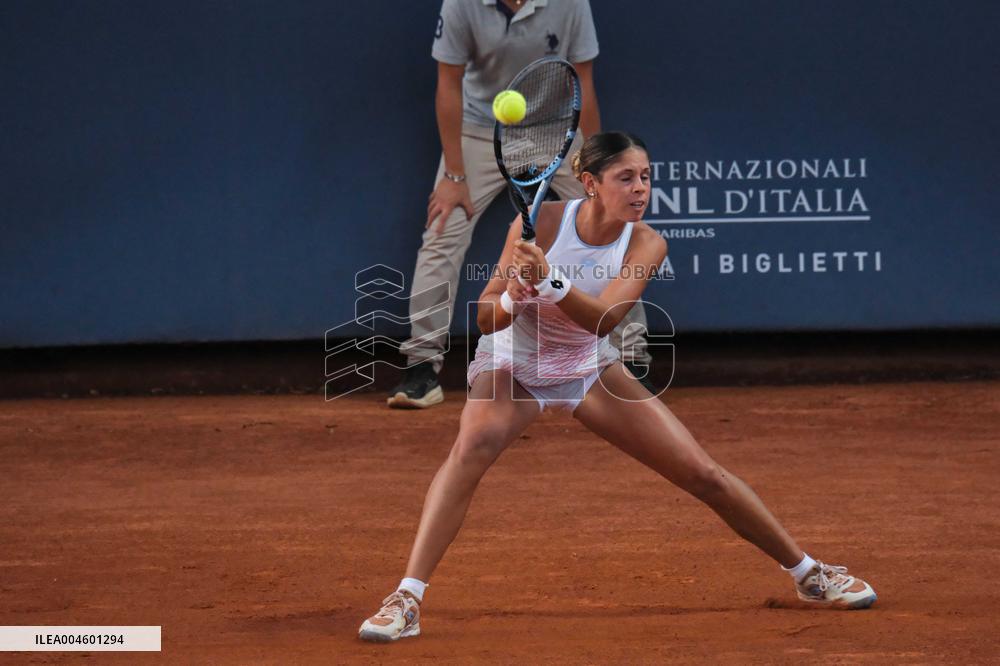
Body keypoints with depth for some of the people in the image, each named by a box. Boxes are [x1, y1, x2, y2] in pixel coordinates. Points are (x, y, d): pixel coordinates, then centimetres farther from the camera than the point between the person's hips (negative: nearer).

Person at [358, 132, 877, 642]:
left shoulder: (646, 245, -19)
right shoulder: (541, 222, -24)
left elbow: (602, 319, -35)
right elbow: (486, 318, -24)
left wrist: (549, 281, -52)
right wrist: (512, 296, -46)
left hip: (590, 370, 3)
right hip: (513, 365, -3)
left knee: (703, 474, -1)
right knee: (472, 445, -35)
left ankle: (808, 573, 20)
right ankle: (406, 600, -37)